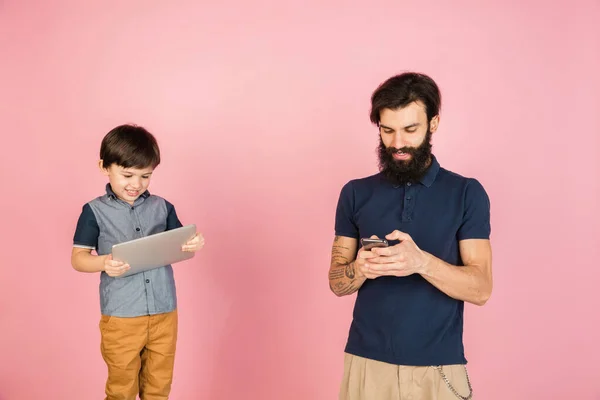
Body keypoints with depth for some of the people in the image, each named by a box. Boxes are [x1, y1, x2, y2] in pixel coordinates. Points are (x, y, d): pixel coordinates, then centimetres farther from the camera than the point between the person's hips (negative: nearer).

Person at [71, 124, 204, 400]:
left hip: (164, 312, 3)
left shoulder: (162, 207, 3)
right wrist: (103, 263, -23)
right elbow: (78, 258, -3)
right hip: (120, 316, -2)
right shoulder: (95, 211, -5)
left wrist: (193, 244, -13)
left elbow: (177, 246, 9)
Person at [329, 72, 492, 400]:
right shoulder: (355, 193, 2)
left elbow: (480, 288, -9)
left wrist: (421, 262, -26)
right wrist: (361, 268, -18)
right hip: (367, 362, 2)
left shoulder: (467, 193, -3)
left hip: (439, 366, -1)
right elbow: (336, 282, 3)